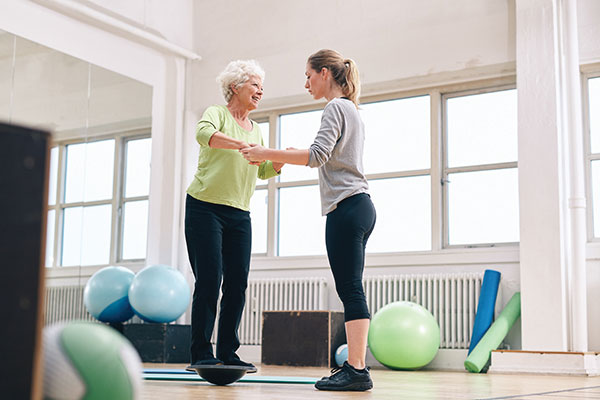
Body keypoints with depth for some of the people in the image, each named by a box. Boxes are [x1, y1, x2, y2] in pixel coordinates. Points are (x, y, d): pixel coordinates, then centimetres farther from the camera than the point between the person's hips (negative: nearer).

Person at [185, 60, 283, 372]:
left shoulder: (255, 130, 20)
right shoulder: (217, 113, 0)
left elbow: (264, 172, 15)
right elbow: (204, 133, -24)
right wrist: (243, 145, -37)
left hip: (239, 215, 6)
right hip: (205, 208, -6)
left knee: (238, 282, 0)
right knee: (209, 280, -10)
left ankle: (227, 352, 7)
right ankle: (201, 354, -4)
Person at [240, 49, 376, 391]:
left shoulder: (336, 107, -5)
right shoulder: (353, 111, 25)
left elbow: (318, 155, -18)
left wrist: (268, 154, -16)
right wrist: (292, 157, 25)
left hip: (346, 207, -10)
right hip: (361, 207, 10)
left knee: (350, 289, -12)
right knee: (352, 289, 6)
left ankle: (357, 370, -14)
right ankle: (355, 366, 5)